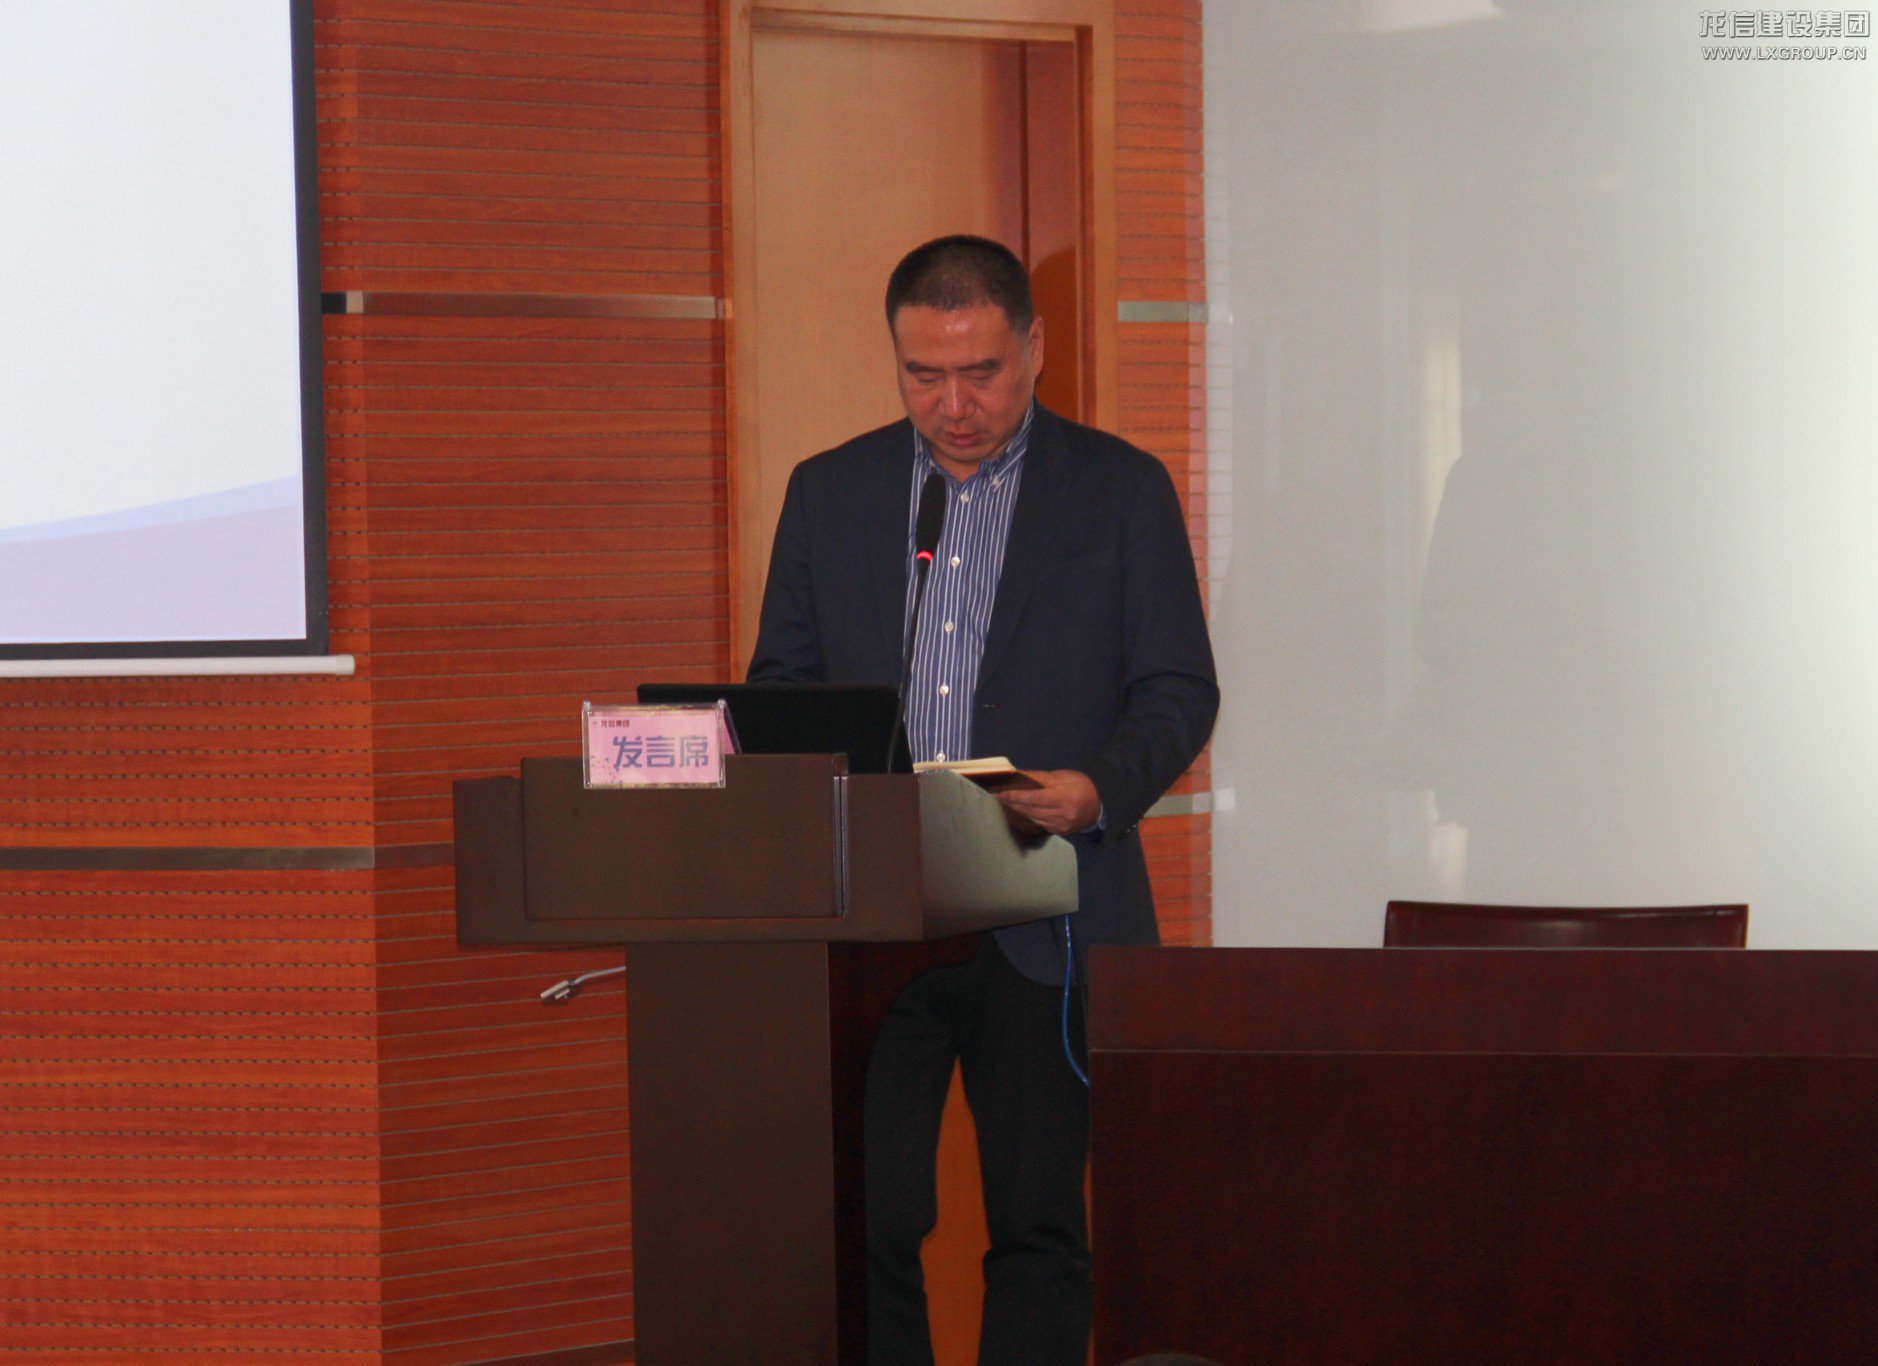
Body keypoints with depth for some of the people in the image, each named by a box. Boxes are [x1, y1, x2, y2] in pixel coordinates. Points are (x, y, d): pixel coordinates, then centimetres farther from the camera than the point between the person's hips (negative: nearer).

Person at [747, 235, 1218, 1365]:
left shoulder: (1124, 491, 5)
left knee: (1039, 1223, 2)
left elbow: (1179, 689, 2)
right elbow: (781, 685, 13)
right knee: (862, 1219, -4)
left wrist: (1101, 789, -18)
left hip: (1044, 926, -2)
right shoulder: (829, 492, 12)